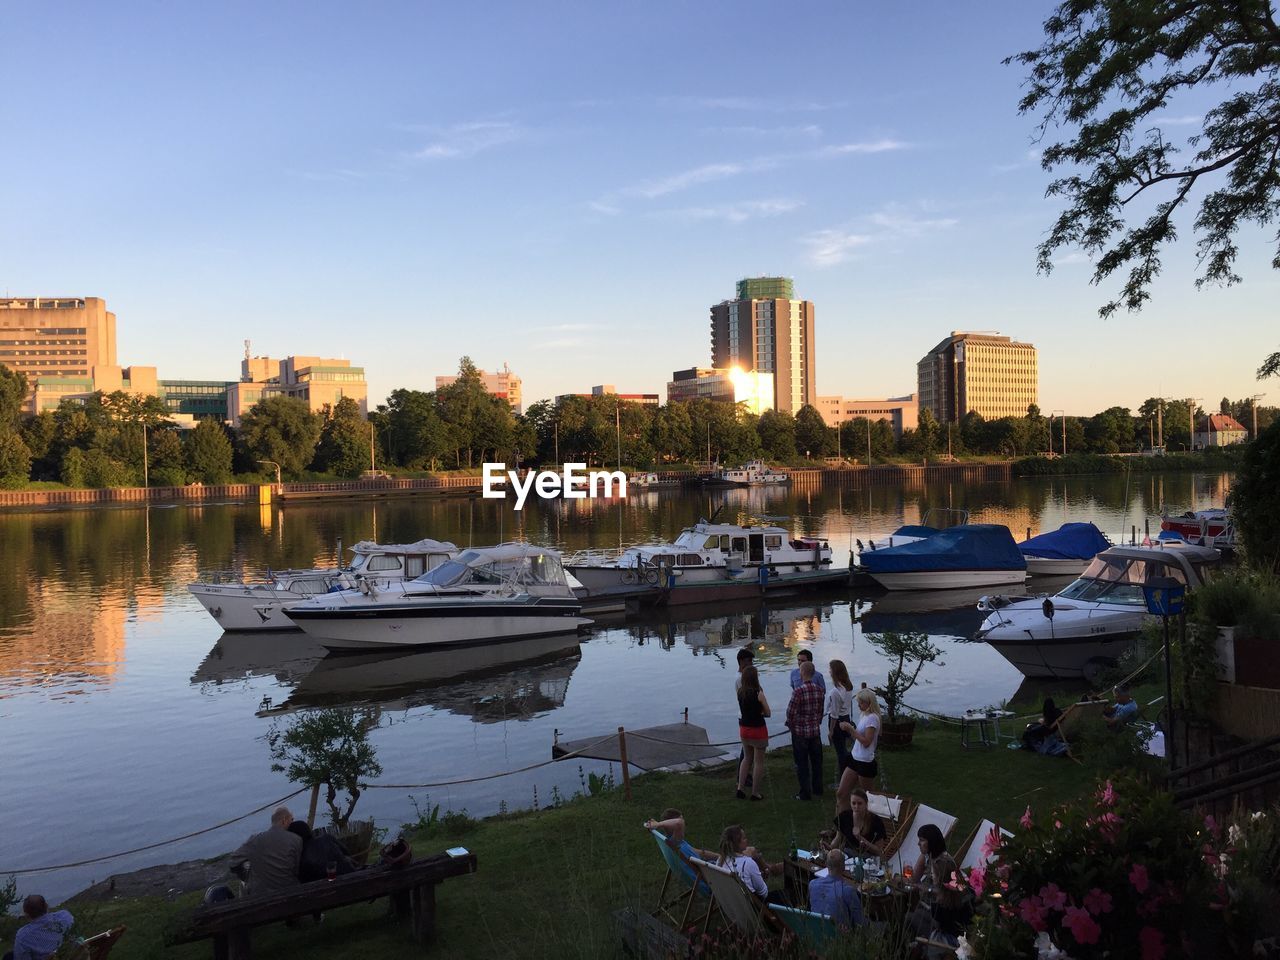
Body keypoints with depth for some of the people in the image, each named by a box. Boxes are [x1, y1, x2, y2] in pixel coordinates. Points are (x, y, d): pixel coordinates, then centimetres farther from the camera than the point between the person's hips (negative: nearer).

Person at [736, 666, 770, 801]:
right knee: (759, 761, 8)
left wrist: (755, 712, 3)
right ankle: (755, 793, 13)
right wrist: (760, 712, 5)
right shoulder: (758, 693, -19)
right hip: (758, 729, -6)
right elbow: (768, 713, -10)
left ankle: (741, 788, 17)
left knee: (747, 758, 22)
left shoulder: (740, 692, -2)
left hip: (743, 728, 6)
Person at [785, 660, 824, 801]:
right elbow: (821, 710, 6)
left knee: (802, 763, 6)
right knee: (816, 760, 18)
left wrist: (791, 726, 1)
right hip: (816, 731, 5)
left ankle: (805, 793, 12)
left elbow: (791, 712, -17)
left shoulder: (798, 691, -21)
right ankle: (817, 789, 29)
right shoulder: (819, 690, -2)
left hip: (800, 732, -5)